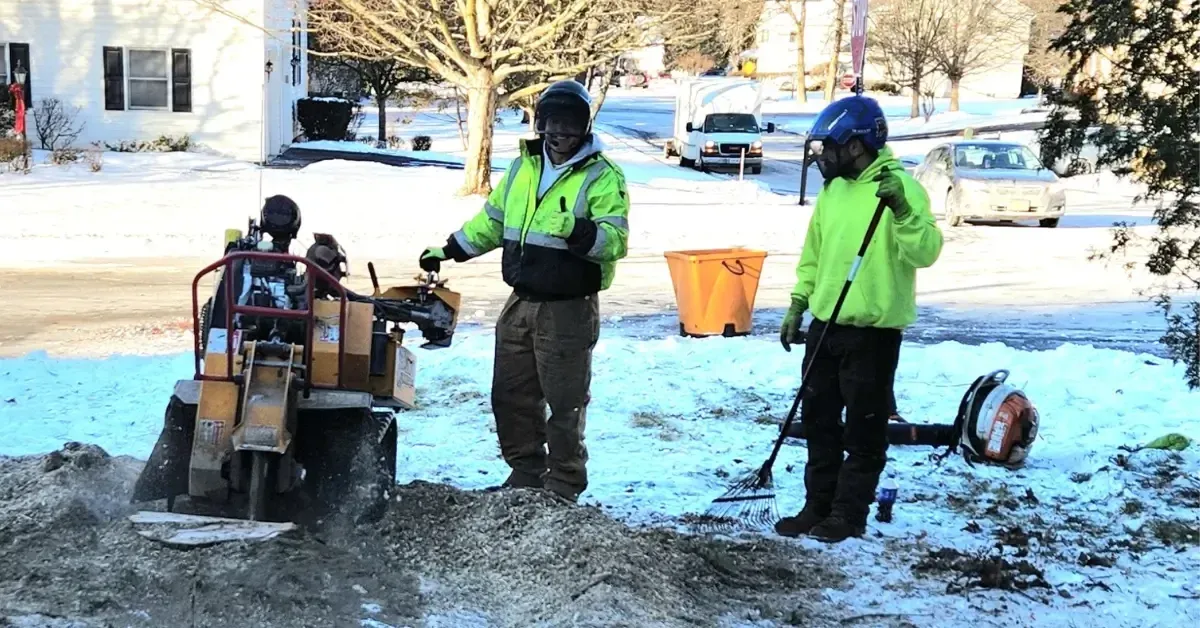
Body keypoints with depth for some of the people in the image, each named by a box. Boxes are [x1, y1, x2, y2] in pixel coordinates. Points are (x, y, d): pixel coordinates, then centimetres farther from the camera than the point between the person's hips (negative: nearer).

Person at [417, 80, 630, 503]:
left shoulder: (603, 177, -8)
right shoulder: (523, 169, 13)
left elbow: (615, 239, -19)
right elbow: (491, 222, 24)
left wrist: (577, 230, -37)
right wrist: (446, 251, 21)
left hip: (569, 310, -7)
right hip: (521, 304, 7)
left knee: (564, 402, 1)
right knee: (510, 395, 13)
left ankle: (564, 484, 13)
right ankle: (525, 472, 28)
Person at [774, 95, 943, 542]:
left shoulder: (900, 187, -12)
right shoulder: (832, 189, 10)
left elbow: (924, 253, -23)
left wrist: (902, 210, -36)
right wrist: (798, 303, 15)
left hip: (873, 330, -8)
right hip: (826, 326, 8)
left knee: (864, 429, 4)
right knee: (819, 421, 14)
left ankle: (849, 514, 13)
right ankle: (818, 507, 25)